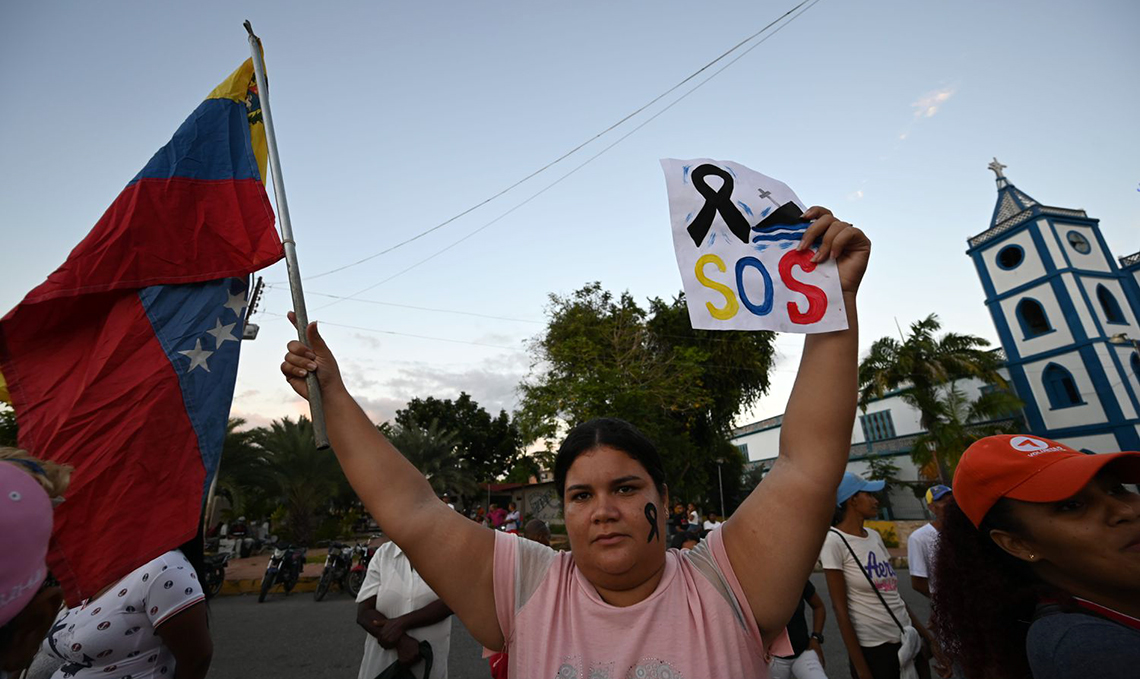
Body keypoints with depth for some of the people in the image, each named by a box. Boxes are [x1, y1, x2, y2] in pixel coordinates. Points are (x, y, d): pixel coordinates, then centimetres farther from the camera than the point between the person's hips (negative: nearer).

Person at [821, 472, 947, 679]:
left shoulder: (874, 536, 6)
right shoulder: (834, 540, -16)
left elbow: (894, 596, 11)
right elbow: (840, 609, -16)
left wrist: (929, 640, 10)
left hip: (908, 642, 7)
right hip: (872, 649, -7)